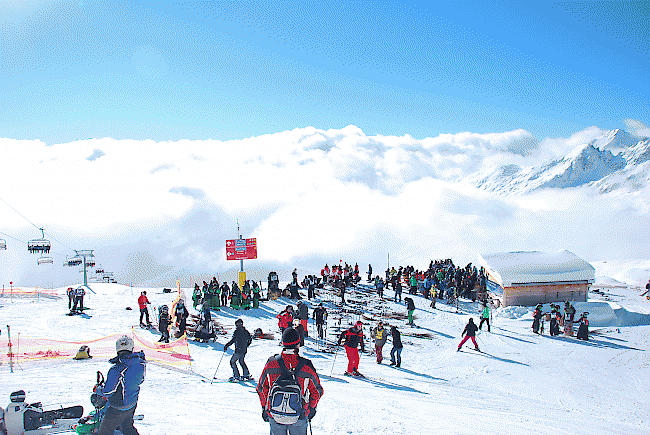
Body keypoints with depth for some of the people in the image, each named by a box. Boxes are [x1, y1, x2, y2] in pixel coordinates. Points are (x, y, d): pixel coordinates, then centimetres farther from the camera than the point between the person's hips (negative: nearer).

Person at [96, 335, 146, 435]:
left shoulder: (116, 369, -30)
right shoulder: (140, 363, -13)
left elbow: (107, 392, -21)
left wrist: (97, 390, 0)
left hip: (118, 408, -6)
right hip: (133, 404, 6)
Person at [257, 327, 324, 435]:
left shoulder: (271, 364, -12)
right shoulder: (306, 366, -15)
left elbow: (261, 388, 1)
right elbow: (317, 391, -3)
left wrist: (265, 408, 16)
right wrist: (311, 408, 15)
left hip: (274, 418, 1)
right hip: (299, 418, -1)